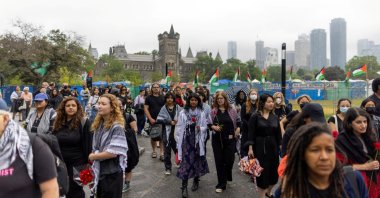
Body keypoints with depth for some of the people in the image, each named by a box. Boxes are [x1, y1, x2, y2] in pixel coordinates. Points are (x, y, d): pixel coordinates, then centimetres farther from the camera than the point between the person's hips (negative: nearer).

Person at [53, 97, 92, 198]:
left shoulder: (84, 122, -9)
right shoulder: (58, 122, 7)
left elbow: (88, 144, -10)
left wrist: (87, 163, -12)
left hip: (77, 163, -5)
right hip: (61, 162, 5)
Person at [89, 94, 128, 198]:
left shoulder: (117, 127, -18)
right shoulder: (98, 125, 5)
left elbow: (113, 152, -23)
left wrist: (93, 156, -11)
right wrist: (93, 155, -3)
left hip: (112, 173, -7)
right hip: (99, 172, 7)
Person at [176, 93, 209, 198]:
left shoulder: (201, 113, 0)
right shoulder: (183, 113, -4)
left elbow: (205, 127, 6)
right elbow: (179, 128, -3)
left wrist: (200, 128, -16)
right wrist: (179, 141, -4)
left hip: (197, 140, 2)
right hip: (186, 140, -2)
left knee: (197, 160, 12)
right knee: (186, 162, -6)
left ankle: (196, 181, 34)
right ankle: (184, 187, -2)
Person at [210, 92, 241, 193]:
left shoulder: (232, 110, 1)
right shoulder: (213, 111, 0)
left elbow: (239, 122, 8)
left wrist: (237, 131, -4)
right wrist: (213, 127, -13)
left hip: (230, 139, 0)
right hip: (217, 139, 0)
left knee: (229, 159, 3)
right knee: (219, 161, 4)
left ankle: (227, 176, 37)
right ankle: (221, 184, 16)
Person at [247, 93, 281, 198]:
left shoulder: (275, 117, 7)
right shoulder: (255, 117, -6)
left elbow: (278, 134, 9)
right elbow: (251, 134, -9)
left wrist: (280, 146, 6)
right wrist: (250, 148, -15)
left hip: (273, 147, 5)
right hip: (260, 147, -5)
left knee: (274, 171, 12)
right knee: (262, 172, 2)